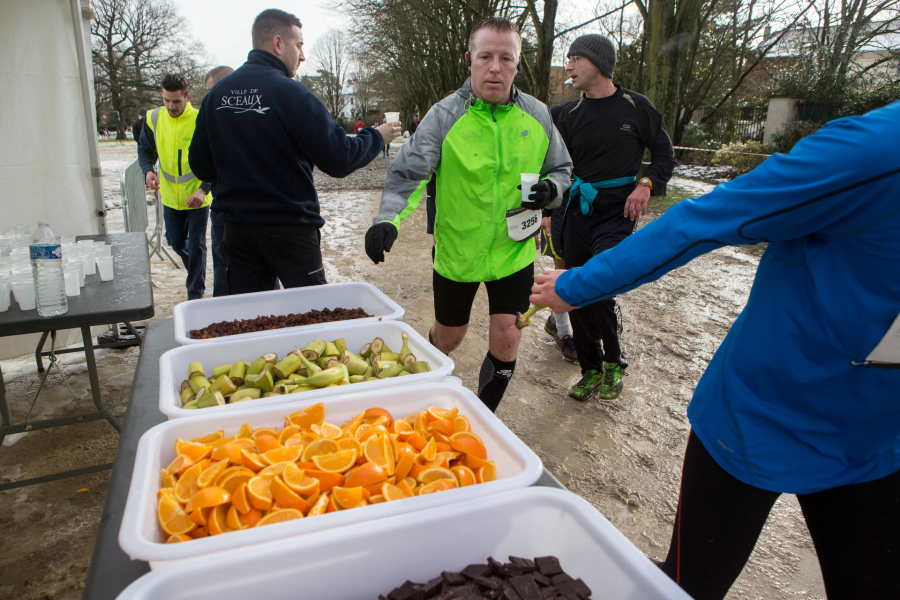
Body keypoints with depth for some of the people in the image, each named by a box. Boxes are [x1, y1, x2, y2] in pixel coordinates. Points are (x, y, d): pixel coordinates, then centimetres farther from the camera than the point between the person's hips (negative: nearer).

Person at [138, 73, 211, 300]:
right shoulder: (154, 119, -2)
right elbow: (145, 150, 10)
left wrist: (204, 189, -24)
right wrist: (148, 170, -11)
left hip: (197, 197, -4)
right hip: (170, 196, 5)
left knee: (196, 245, 0)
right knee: (176, 243, 16)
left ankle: (196, 294, 14)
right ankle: (196, 273, 44)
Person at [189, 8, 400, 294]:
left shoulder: (216, 94, 5)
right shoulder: (291, 93, -14)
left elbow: (201, 165, 9)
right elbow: (338, 160, -15)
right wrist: (376, 137, 1)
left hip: (237, 226, 6)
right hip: (290, 228, -5)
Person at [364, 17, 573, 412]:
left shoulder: (537, 116, -1)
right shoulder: (445, 116, -11)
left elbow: (561, 168, 12)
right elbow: (408, 172, -18)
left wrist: (551, 188, -12)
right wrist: (387, 218, -36)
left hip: (514, 251, 2)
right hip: (456, 251, -2)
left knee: (506, 341, 2)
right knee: (448, 338, 14)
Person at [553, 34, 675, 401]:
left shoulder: (635, 107, -1)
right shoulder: (570, 114, 8)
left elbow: (664, 155, 8)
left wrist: (646, 185, -10)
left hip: (617, 211, -4)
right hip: (578, 211, 4)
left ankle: (614, 363, 6)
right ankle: (591, 371, 21)